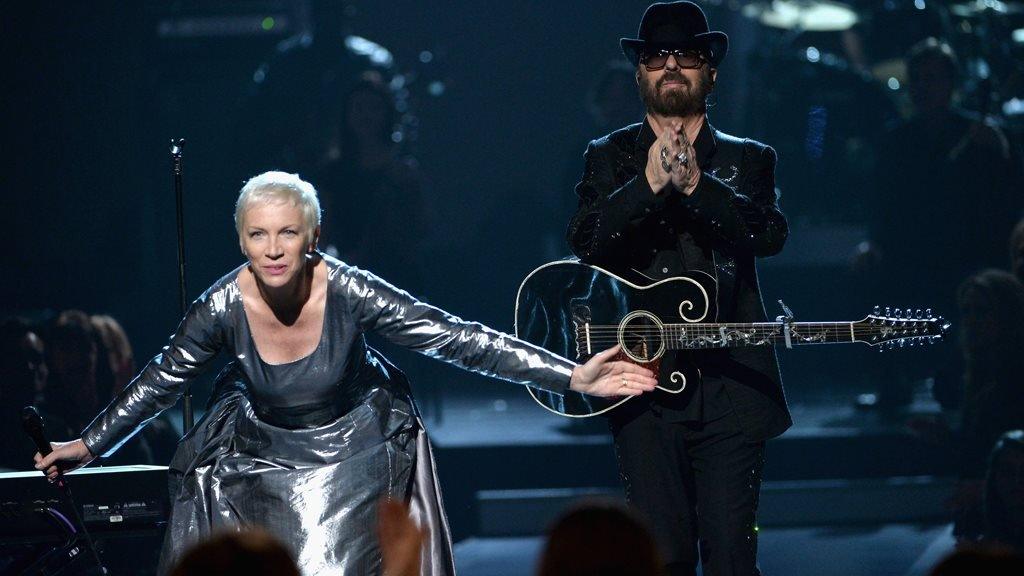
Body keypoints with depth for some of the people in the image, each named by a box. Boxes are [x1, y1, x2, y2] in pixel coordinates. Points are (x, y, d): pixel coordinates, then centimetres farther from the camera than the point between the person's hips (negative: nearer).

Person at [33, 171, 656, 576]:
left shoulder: (348, 292, -28)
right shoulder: (224, 307, -23)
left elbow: (460, 339, -29)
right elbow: (161, 381, -4)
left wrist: (573, 377, -34)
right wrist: (89, 445, 4)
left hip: (356, 443, -1)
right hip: (262, 448, 1)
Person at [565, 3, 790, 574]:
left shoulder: (749, 159, 13)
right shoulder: (609, 157, 12)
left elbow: (771, 233, -6)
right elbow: (585, 241, -5)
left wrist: (696, 185, -19)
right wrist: (648, 184, -19)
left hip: (731, 382, 0)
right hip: (645, 382, 0)